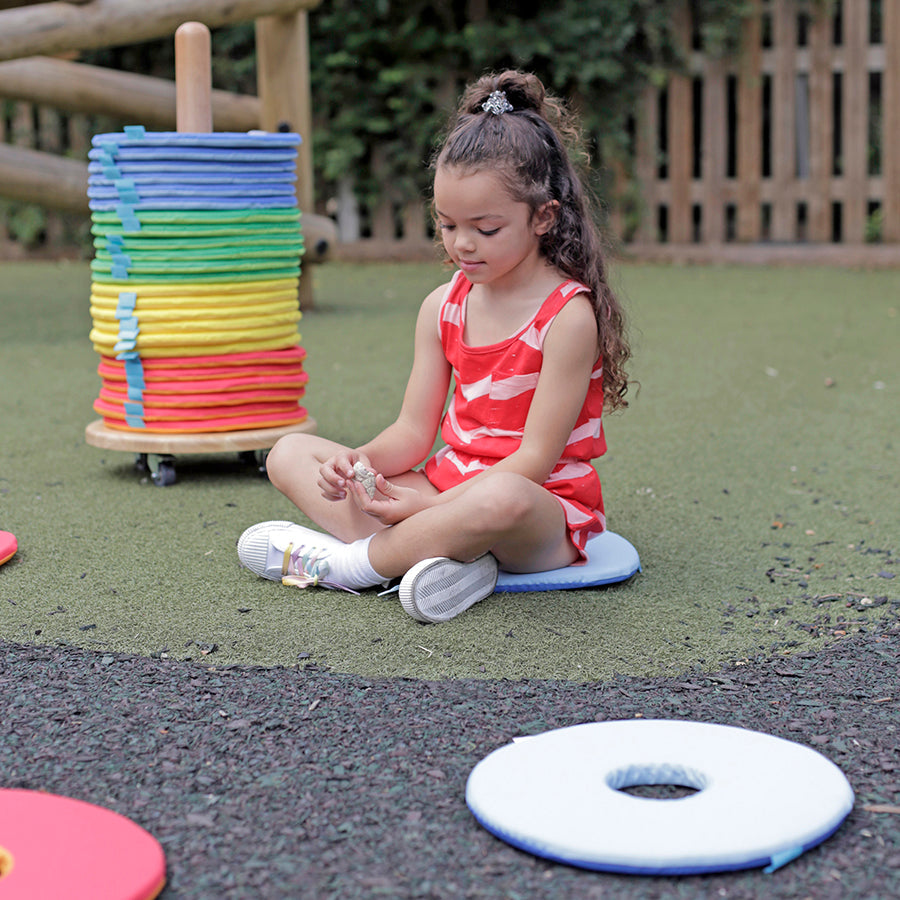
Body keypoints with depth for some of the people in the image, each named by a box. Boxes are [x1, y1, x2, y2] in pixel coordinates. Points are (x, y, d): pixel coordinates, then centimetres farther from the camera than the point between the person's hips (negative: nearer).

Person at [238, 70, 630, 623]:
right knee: (291, 453, 0)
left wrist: (433, 505, -24)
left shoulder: (568, 314, -13)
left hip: (546, 514, -7)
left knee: (500, 499, -44)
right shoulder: (443, 307, 7)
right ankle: (443, 555, -25)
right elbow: (414, 431, 7)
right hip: (448, 495, 7)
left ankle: (345, 561, -19)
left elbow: (535, 458, -17)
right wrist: (360, 461, -15)